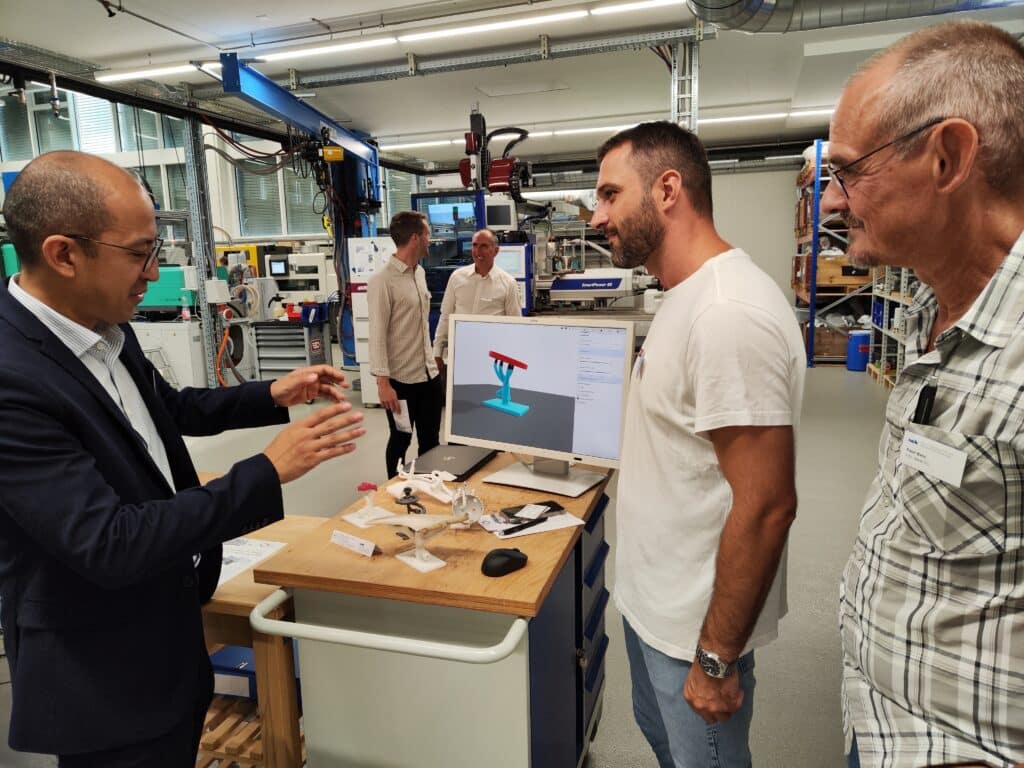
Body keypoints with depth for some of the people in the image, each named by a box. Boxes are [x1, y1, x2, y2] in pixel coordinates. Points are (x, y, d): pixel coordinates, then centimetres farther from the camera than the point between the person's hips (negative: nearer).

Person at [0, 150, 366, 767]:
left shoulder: (105, 329, -2)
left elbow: (170, 408, 15)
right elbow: (110, 545, -31)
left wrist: (273, 396, 2)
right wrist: (269, 471, -29)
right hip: (104, 682, -7)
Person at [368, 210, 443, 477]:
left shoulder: (420, 273, 9)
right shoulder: (382, 280, -14)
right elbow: (377, 334, -16)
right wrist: (383, 381, -20)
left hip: (429, 374, 7)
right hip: (401, 379, -7)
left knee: (430, 441, 14)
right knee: (400, 441, 9)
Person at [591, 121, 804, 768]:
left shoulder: (730, 314, -28)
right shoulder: (689, 296, 5)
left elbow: (767, 507, -27)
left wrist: (717, 659, -19)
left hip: (696, 623, -9)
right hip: (651, 594, 9)